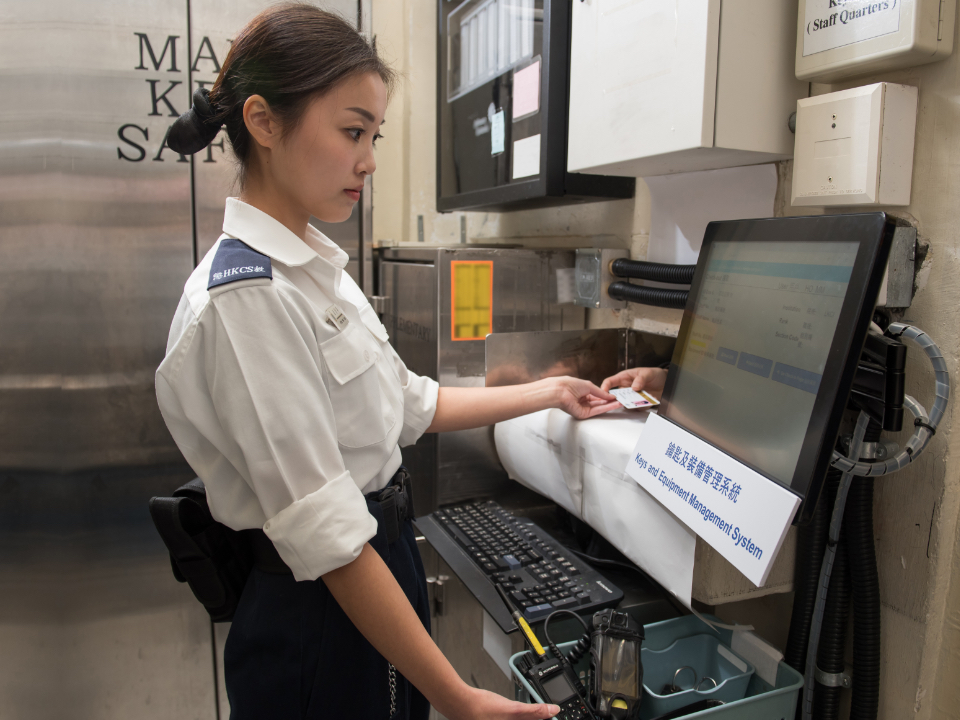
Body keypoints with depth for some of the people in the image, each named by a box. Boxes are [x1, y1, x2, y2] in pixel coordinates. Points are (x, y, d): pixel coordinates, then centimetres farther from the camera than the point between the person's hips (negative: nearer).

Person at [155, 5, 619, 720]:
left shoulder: (314, 267, 5)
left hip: (383, 566, 9)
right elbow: (327, 537, -26)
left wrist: (547, 393, 16)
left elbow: (409, 404, 12)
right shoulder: (246, 295, -25)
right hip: (321, 614, -8)